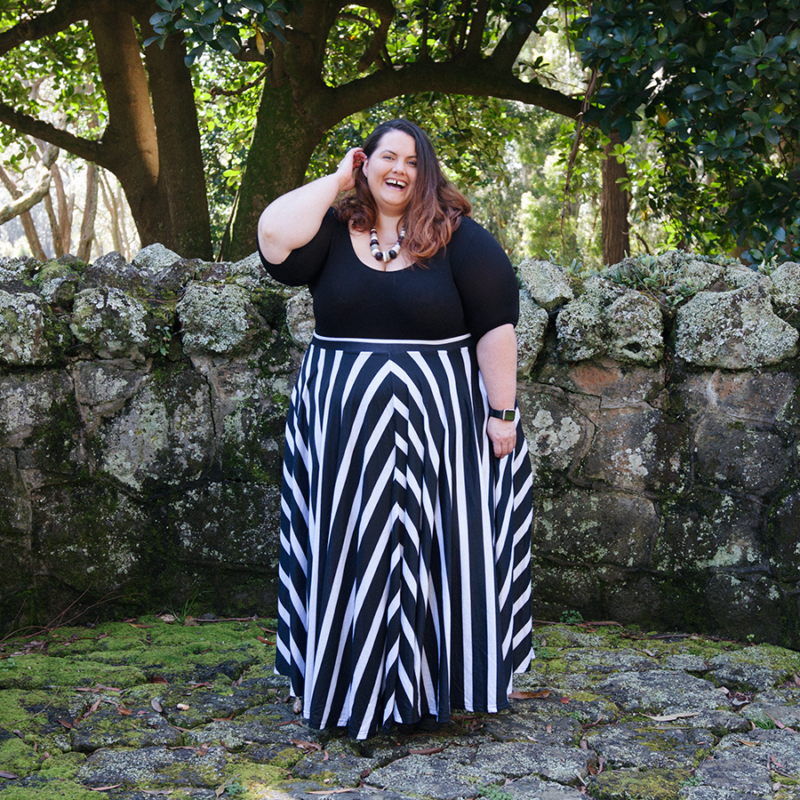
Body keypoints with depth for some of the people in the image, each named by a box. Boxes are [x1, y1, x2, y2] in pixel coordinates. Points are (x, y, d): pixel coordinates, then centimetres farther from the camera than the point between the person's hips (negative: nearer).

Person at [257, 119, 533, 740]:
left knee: (434, 547, 4)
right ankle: (357, 684, 21)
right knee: (358, 551, 8)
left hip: (437, 425, -2)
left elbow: (496, 328, -5)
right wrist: (337, 182, -4)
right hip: (346, 427, 3)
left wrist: (501, 413, -10)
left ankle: (435, 682, 18)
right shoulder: (334, 231, 5)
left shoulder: (458, 238, -2)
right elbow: (274, 237, -15)